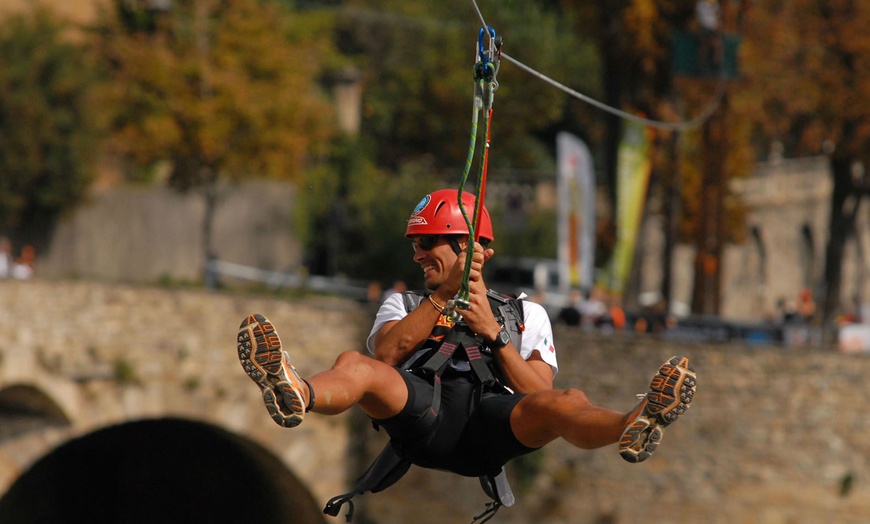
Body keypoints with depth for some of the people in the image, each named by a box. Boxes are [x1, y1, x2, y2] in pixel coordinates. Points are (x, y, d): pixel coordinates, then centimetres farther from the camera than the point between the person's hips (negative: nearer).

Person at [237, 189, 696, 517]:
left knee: (563, 404, -32)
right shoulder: (404, 303, 34)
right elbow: (386, 355, 10)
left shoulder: (527, 315, 30)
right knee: (355, 366, -31)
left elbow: (540, 392, 13)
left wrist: (493, 332, 4)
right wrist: (445, 295, 8)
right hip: (421, 417, 0)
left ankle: (633, 428, -67)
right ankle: (297, 396, -67)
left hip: (491, 417, 0)